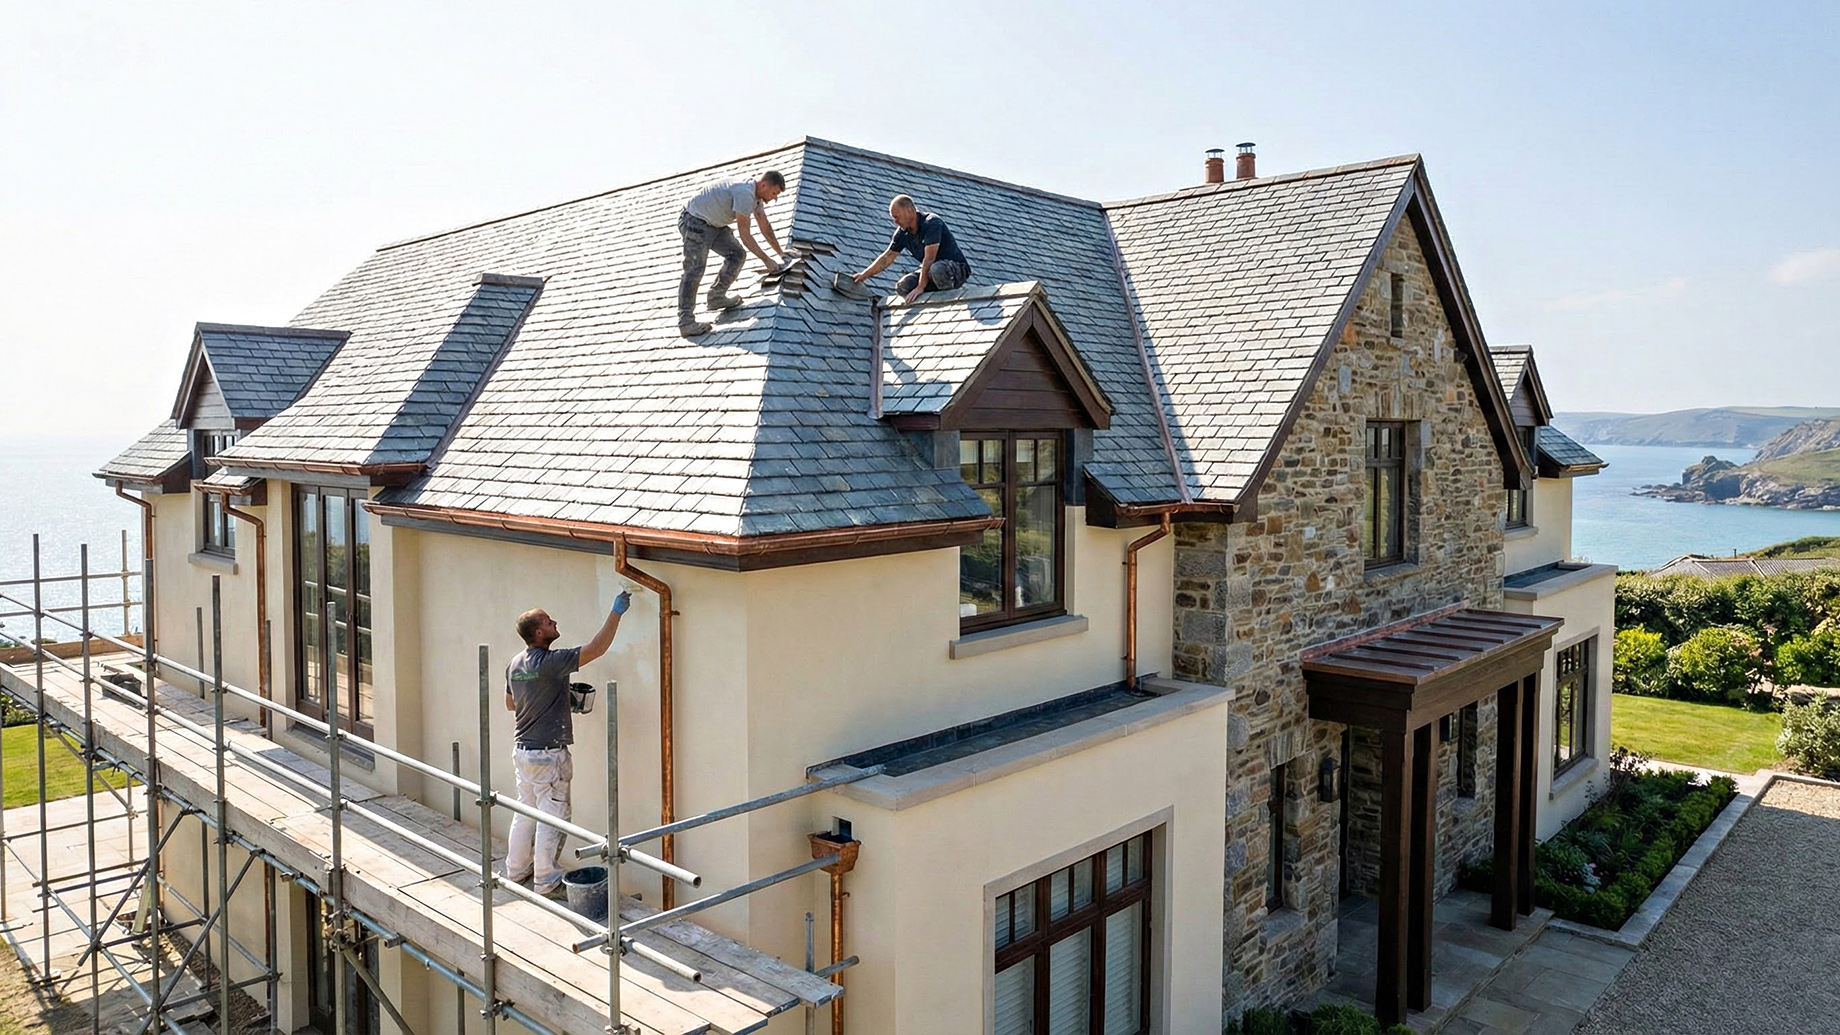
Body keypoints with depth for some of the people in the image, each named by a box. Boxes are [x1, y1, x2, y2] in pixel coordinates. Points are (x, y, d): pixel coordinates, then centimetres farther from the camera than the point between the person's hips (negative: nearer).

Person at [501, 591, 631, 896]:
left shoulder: (514, 665, 6)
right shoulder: (550, 663, -21)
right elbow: (597, 648, -25)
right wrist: (616, 612, -17)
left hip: (523, 750, 8)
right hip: (548, 755, -8)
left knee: (525, 812, 19)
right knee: (552, 819, 1)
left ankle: (516, 871, 30)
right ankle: (546, 882, 9)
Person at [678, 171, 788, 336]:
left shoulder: (756, 195, 6)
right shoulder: (745, 194, -26)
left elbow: (765, 227, 19)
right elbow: (745, 235, -25)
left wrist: (780, 252, 22)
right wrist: (767, 260, -21)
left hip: (713, 223, 10)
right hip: (694, 221, -10)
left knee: (737, 254, 5)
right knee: (695, 270, -16)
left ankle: (716, 297, 13)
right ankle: (685, 321, -18)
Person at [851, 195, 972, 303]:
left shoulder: (931, 223, -21)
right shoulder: (903, 232, 2)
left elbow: (929, 258, -28)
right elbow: (887, 257, 12)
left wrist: (920, 287, -30)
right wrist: (864, 275, 7)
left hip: (956, 268, -7)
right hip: (931, 270, 7)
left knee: (937, 269, -41)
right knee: (903, 287, -15)